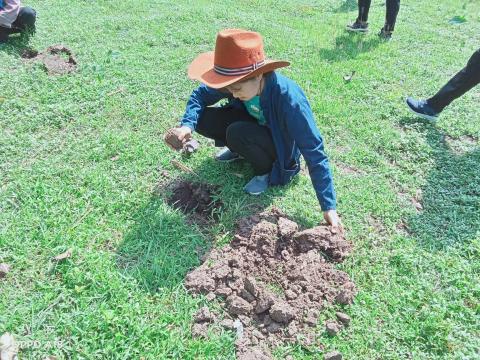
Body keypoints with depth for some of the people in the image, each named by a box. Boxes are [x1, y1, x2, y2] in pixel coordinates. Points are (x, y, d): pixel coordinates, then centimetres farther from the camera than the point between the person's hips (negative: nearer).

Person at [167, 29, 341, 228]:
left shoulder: (289, 99, -38)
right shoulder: (236, 81, -23)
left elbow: (314, 152, -34)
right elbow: (200, 94, -7)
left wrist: (329, 206, -33)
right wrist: (187, 125, -27)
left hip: (281, 145, -5)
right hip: (255, 127, 5)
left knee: (237, 133, -35)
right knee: (202, 118, -16)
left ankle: (266, 170, -6)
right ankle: (240, 151, 10)